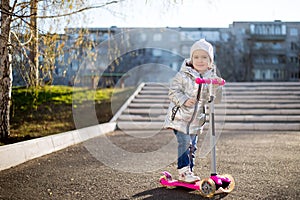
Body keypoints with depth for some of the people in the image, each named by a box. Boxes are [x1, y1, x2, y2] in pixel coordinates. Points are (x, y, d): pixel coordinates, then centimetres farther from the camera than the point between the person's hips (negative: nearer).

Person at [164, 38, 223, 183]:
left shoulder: (210, 77, 6)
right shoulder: (183, 75, -9)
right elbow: (173, 91, -8)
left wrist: (216, 86, -16)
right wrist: (184, 100, -22)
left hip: (196, 120, 5)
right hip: (180, 117, -5)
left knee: (192, 146, 11)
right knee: (184, 143, -14)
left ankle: (189, 172, 21)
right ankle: (183, 172, -6)